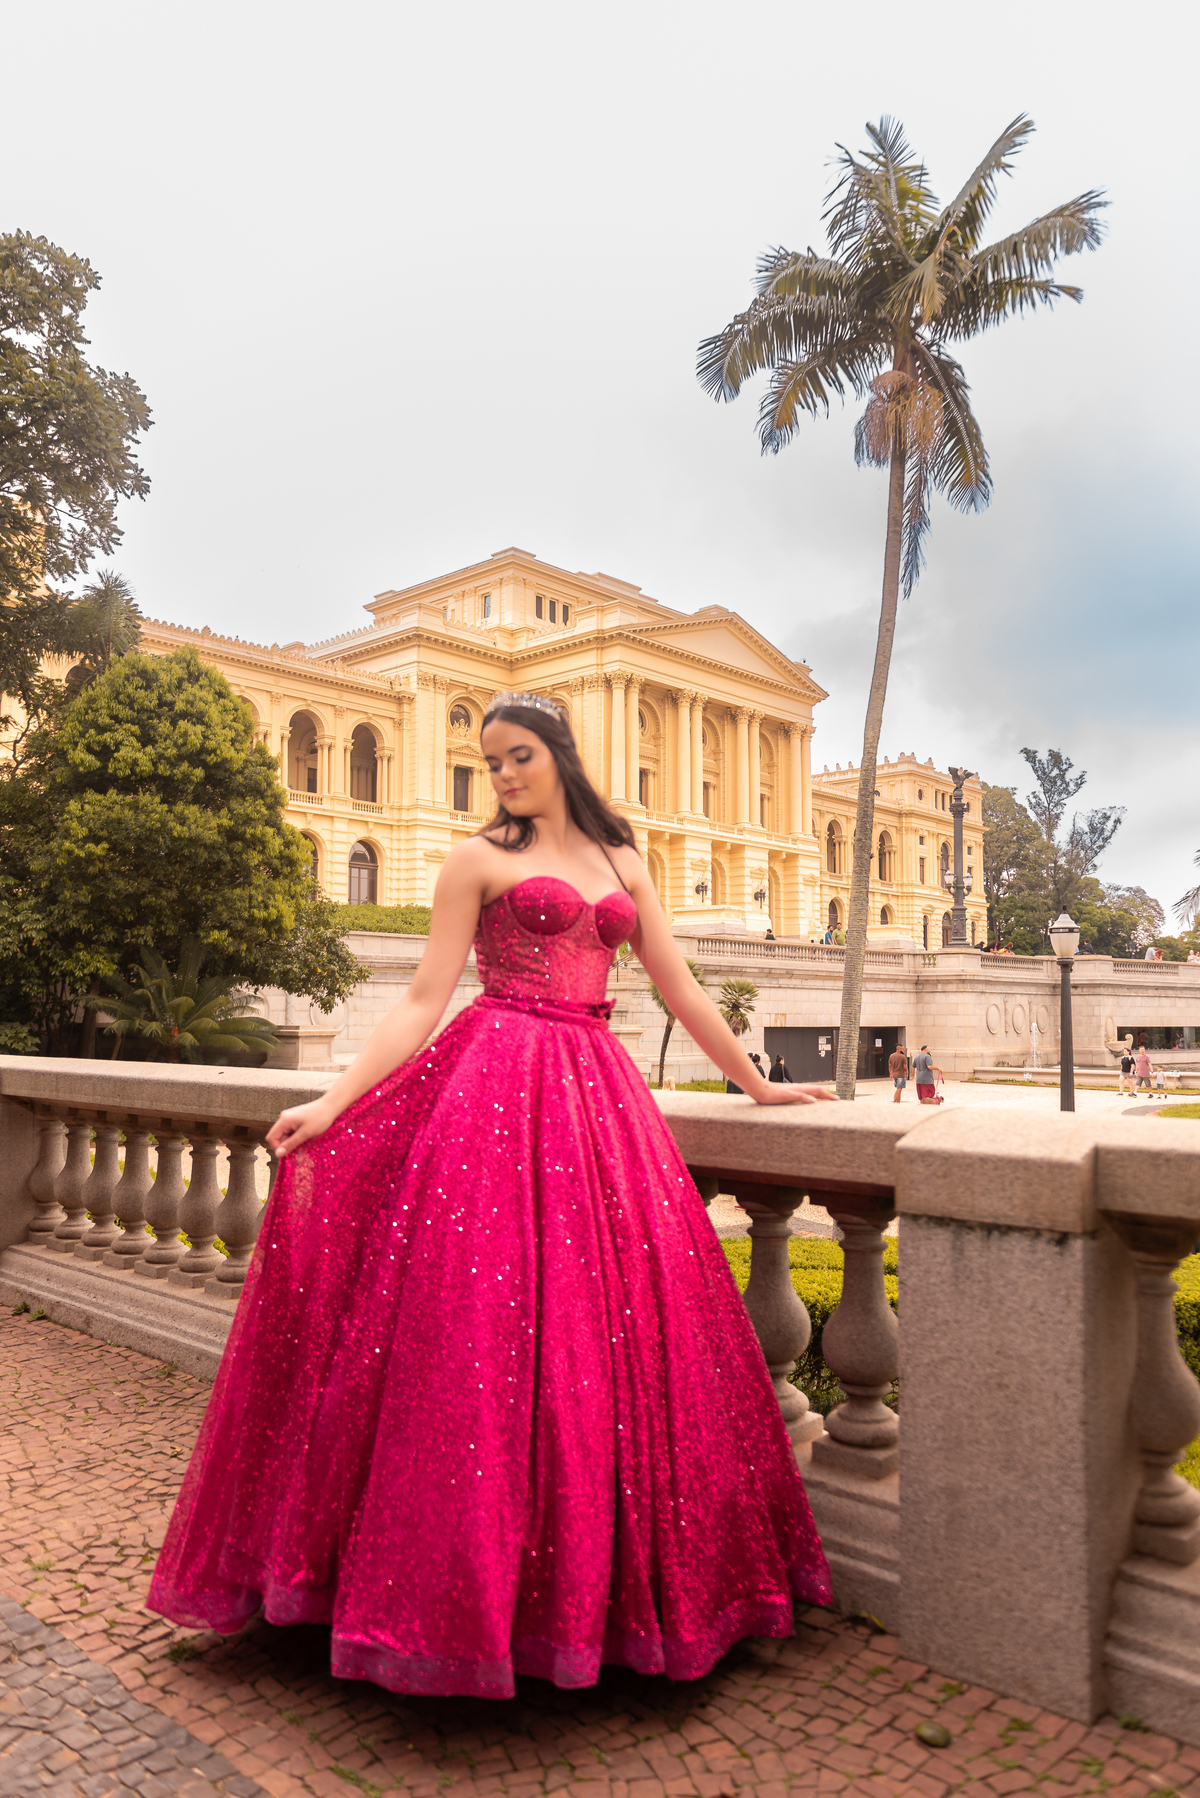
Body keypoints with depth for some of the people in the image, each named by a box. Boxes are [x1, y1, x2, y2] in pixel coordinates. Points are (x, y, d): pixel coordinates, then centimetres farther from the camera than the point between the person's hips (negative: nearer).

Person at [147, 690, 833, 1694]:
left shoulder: (622, 860, 17)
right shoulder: (479, 860, 6)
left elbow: (679, 988, 18)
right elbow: (425, 1001, 0)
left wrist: (758, 1085, 18)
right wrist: (331, 1104, -9)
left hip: (597, 1094, 4)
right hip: (495, 1088, -4)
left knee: (603, 1328, 3)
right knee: (480, 1321, -9)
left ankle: (591, 1578, 19)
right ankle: (461, 1590, 5)